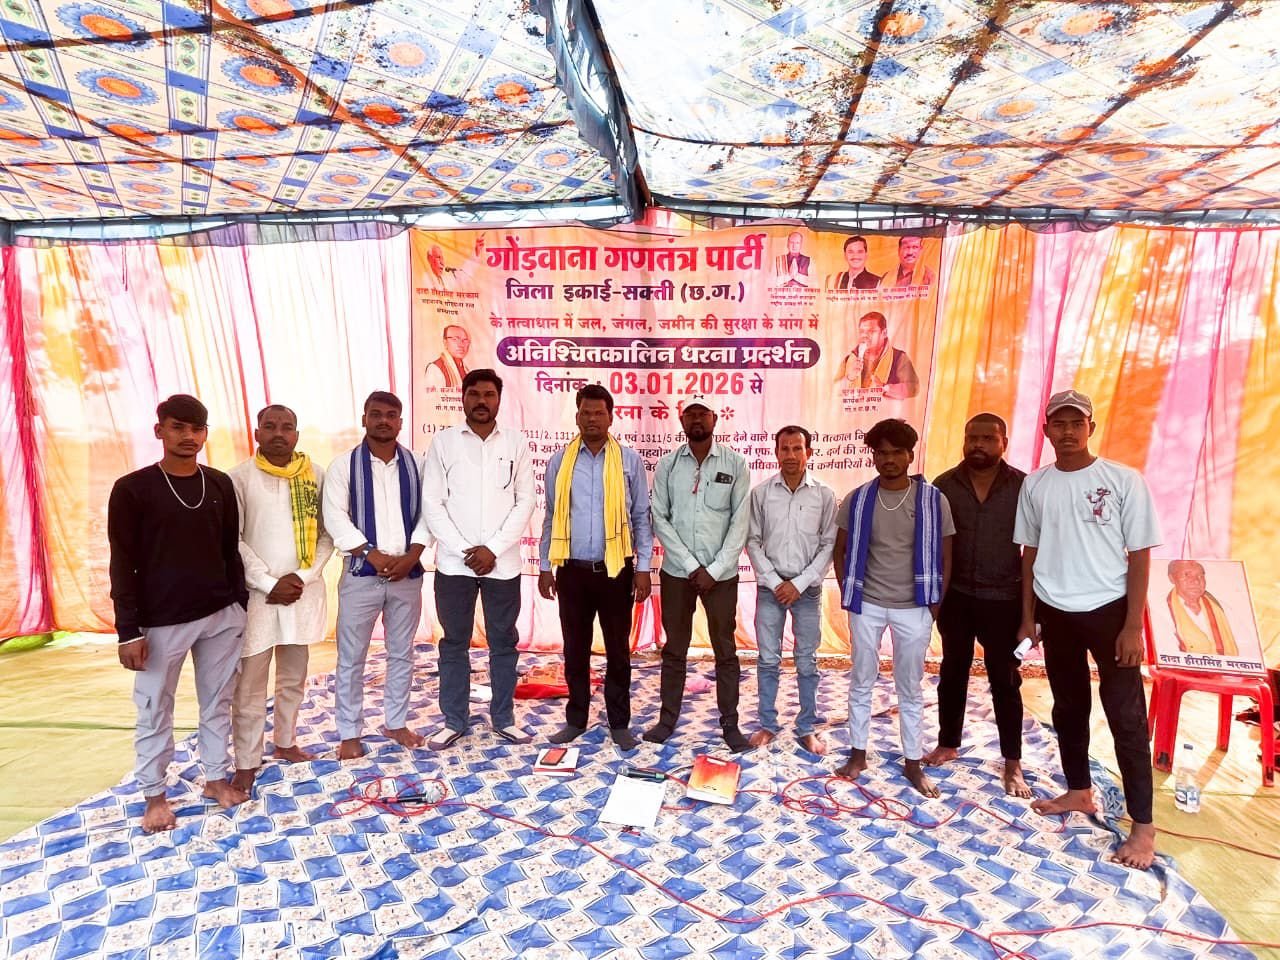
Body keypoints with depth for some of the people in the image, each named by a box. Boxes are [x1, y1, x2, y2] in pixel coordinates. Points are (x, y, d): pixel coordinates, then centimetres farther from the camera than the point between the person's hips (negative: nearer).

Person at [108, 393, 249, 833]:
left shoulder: (220, 484, 4)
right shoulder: (132, 489, -7)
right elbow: (123, 565, -7)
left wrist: (241, 603, 8)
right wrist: (129, 631, -10)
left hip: (221, 615, 3)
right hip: (161, 621, -3)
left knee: (218, 702, 14)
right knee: (155, 711, 9)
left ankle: (216, 778, 31)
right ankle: (154, 795, 28)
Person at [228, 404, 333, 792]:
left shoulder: (315, 475, 3)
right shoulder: (239, 477, -4)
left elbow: (327, 534, 2)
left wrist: (302, 577, -10)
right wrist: (270, 583, -13)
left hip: (304, 590, 3)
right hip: (256, 593, -3)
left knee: (294, 677, 16)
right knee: (249, 684, 3)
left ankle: (285, 742, 33)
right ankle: (246, 763, 16)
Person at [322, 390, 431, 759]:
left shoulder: (415, 464, 4)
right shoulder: (344, 465, -2)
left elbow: (426, 513, 2)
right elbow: (335, 517, -9)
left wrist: (411, 555, -11)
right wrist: (372, 555, -16)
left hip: (407, 573, 2)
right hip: (361, 574, -2)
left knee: (402, 653, 13)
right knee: (351, 657, 6)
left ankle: (396, 722, 29)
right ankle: (350, 732, 20)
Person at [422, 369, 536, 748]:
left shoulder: (516, 443, 3)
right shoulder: (443, 442, 1)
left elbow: (525, 502, -2)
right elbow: (432, 504, -3)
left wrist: (493, 549, -10)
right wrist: (464, 551, -11)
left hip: (503, 562, 1)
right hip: (454, 562, 0)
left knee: (503, 643, 11)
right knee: (454, 643, 10)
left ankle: (503, 718, 25)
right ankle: (454, 721, 25)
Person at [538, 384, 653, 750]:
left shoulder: (629, 460, -1)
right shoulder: (559, 461, 4)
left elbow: (641, 516, 1)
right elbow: (551, 518, 8)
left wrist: (643, 568, -3)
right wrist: (545, 567, 5)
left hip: (616, 569, -1)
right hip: (572, 569, 2)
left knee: (618, 649, 9)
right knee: (575, 648, 12)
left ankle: (619, 722, 23)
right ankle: (576, 719, 28)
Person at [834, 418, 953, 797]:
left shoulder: (933, 500, -5)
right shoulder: (857, 500, -3)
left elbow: (943, 557, 1)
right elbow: (841, 551, 6)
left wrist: (935, 603, -1)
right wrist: (848, 594, 1)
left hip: (913, 608, -1)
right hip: (867, 605, 1)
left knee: (910, 688, 11)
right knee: (861, 683, 11)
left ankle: (913, 762, 26)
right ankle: (858, 754, 26)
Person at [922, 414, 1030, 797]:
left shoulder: (1023, 486, -7)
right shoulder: (944, 485, -3)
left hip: (1004, 599, -2)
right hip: (956, 596, 2)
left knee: (1005, 680, 7)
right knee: (953, 672, 14)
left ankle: (1013, 763, 21)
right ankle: (948, 744, 31)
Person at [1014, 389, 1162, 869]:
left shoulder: (1124, 480, -8)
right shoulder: (1035, 484, 2)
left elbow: (1140, 555, -7)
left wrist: (1133, 625, -11)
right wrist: (1027, 617, 7)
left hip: (1109, 611, -4)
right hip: (1055, 612, 4)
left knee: (1126, 715, 2)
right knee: (1068, 708, 16)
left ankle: (1143, 825, 13)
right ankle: (1079, 791, 34)